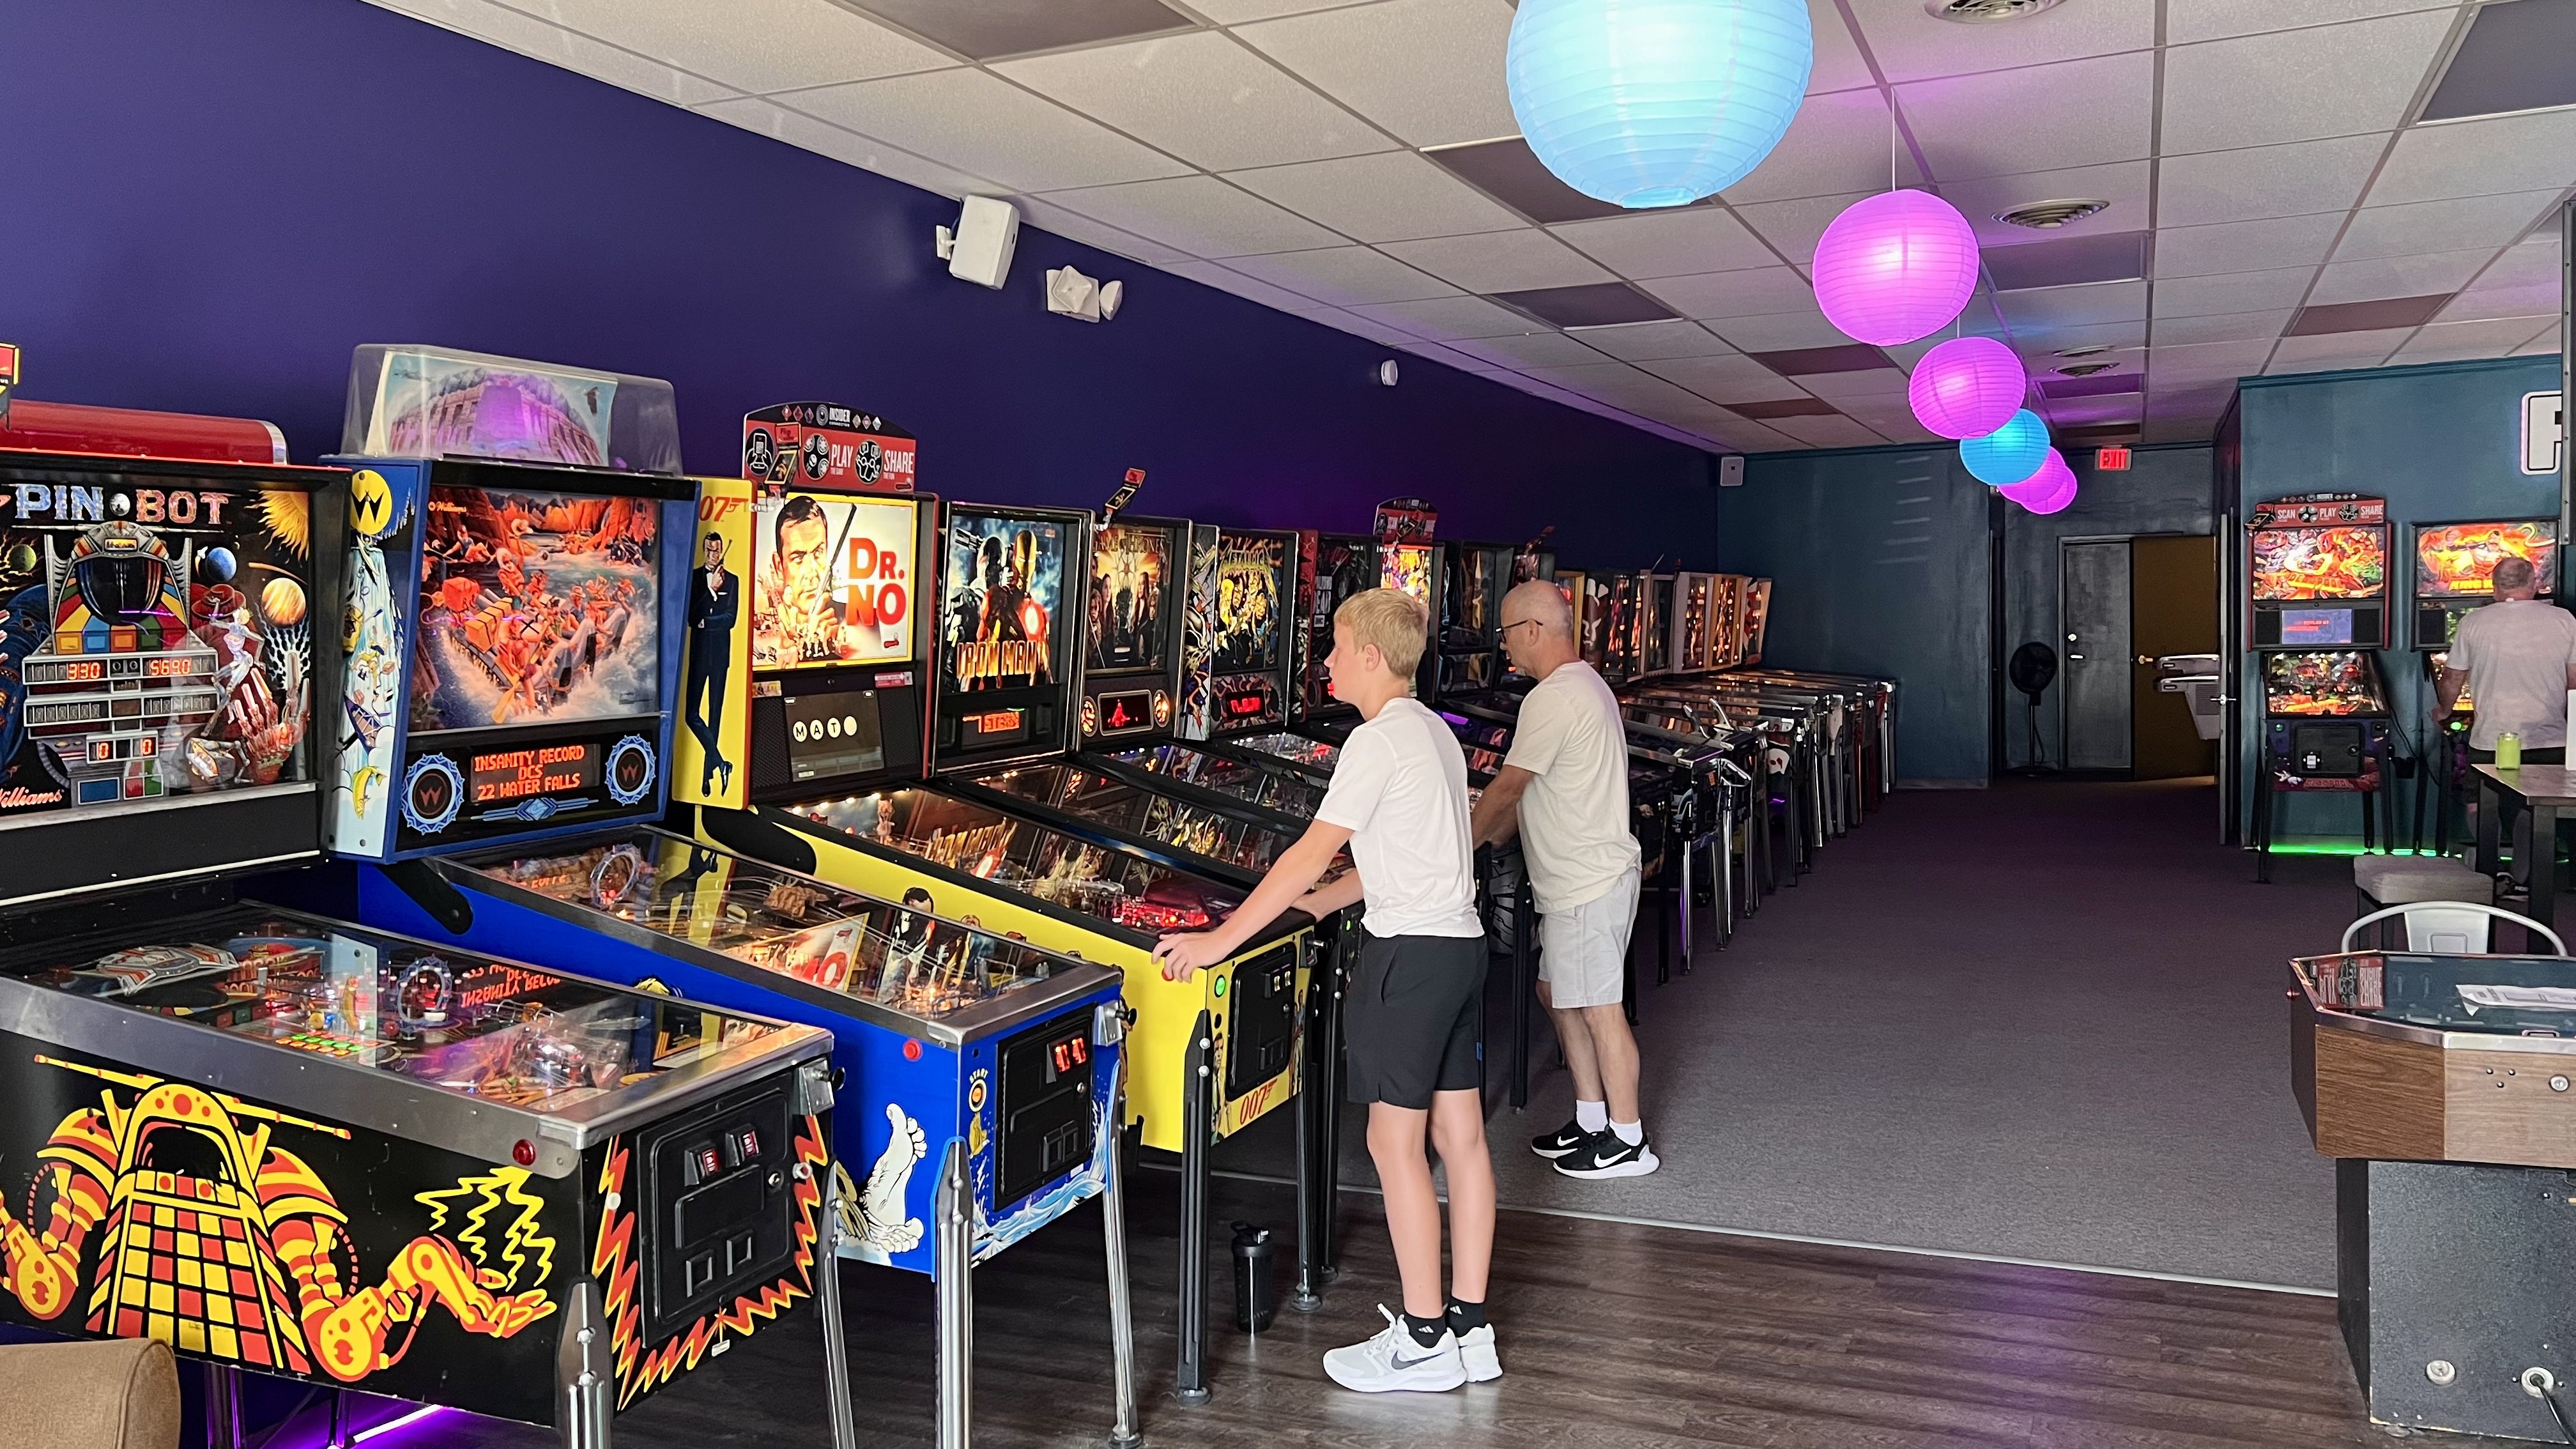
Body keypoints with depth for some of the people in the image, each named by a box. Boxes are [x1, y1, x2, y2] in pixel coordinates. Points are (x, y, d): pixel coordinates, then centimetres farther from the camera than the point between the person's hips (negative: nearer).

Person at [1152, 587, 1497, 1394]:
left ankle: (1424, 1342, 6)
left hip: (1410, 956, -9)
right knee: (1460, 1133, 10)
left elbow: (1310, 854, -18)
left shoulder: (1379, 741, -15)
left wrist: (1220, 941, -16)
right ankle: (1468, 1328, 18)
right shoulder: (1433, 732, 13)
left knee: (1395, 1140, -1)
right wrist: (1323, 902, 19)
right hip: (1459, 944, 9)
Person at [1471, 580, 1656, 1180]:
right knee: (1557, 993, 18)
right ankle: (1593, 1120, 27)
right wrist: (1493, 837, 14)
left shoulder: (1554, 699, -20)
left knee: (1599, 1008, -1)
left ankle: (1629, 1143, 10)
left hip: (1588, 883, -11)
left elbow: (1505, 791, -16)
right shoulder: (1587, 685, 13)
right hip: (1583, 878, 11)